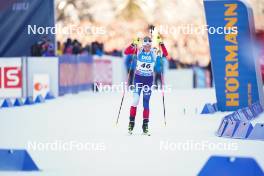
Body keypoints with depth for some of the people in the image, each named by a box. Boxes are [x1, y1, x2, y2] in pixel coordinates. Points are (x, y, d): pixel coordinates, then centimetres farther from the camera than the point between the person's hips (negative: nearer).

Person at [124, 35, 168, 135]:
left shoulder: (154, 53, -2)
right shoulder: (138, 51, -5)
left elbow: (165, 54, -14)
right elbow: (126, 52, -14)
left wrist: (161, 44, -24)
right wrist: (133, 44, -29)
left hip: (149, 79, 1)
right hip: (138, 78, -1)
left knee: (146, 102, 4)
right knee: (135, 100, -9)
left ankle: (145, 125, 8)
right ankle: (131, 122, 1)